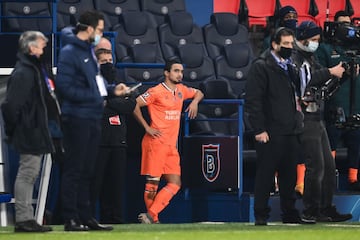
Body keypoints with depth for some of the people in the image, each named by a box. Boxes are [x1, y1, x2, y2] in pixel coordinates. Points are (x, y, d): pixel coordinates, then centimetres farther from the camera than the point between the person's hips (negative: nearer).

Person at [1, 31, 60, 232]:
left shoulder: (39, 69, 17)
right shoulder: (22, 73, -15)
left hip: (38, 132, 10)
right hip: (29, 132, -10)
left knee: (31, 174, 13)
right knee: (28, 173, -7)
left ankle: (26, 219, 18)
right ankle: (23, 218, -5)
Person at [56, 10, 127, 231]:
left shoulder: (89, 51, 16)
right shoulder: (69, 52, -12)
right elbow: (65, 87, -18)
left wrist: (112, 90, 7)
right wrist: (94, 97, -16)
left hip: (93, 119, 9)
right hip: (77, 119, -9)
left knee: (87, 171, 12)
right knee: (74, 170, -5)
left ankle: (86, 217, 16)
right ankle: (71, 219, -2)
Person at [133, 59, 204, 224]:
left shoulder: (180, 90, 14)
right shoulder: (157, 91, -8)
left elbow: (198, 93, 33)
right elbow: (134, 105, -11)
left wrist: (195, 101, 9)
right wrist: (147, 127, -11)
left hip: (171, 145, 8)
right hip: (155, 143, -8)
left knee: (175, 183, -2)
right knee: (152, 182, -6)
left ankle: (150, 216, -5)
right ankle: (152, 219, -1)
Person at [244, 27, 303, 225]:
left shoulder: (289, 66, 17)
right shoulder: (261, 66, -6)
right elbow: (252, 100, -11)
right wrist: (259, 129, -16)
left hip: (290, 131, 7)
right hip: (270, 132, -7)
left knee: (289, 174, 10)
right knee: (265, 174, -2)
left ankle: (289, 213, 17)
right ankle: (261, 215, 5)